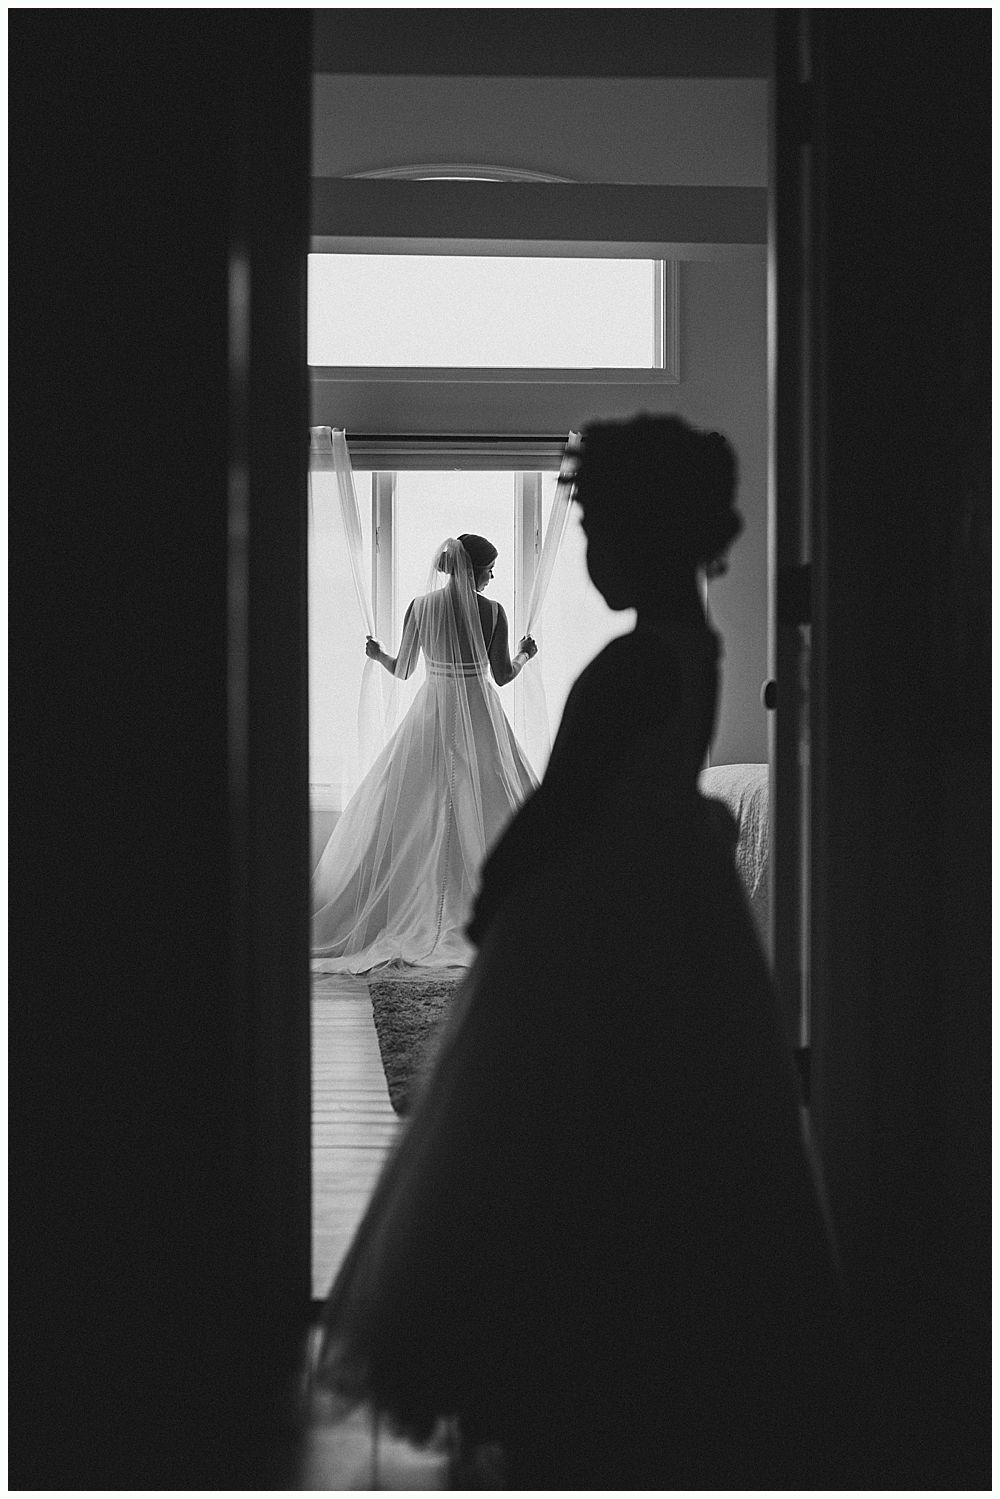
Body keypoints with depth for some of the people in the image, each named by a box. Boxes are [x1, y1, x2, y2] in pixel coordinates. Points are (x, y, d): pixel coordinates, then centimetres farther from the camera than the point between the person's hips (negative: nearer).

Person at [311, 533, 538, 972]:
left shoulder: (420, 606, -3)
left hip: (431, 714, 2)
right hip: (479, 716, -2)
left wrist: (377, 655, 24)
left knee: (405, 814, 7)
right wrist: (523, 655, 16)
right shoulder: (491, 611, -9)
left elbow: (402, 670, 3)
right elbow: (503, 676, -5)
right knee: (487, 810, 6)